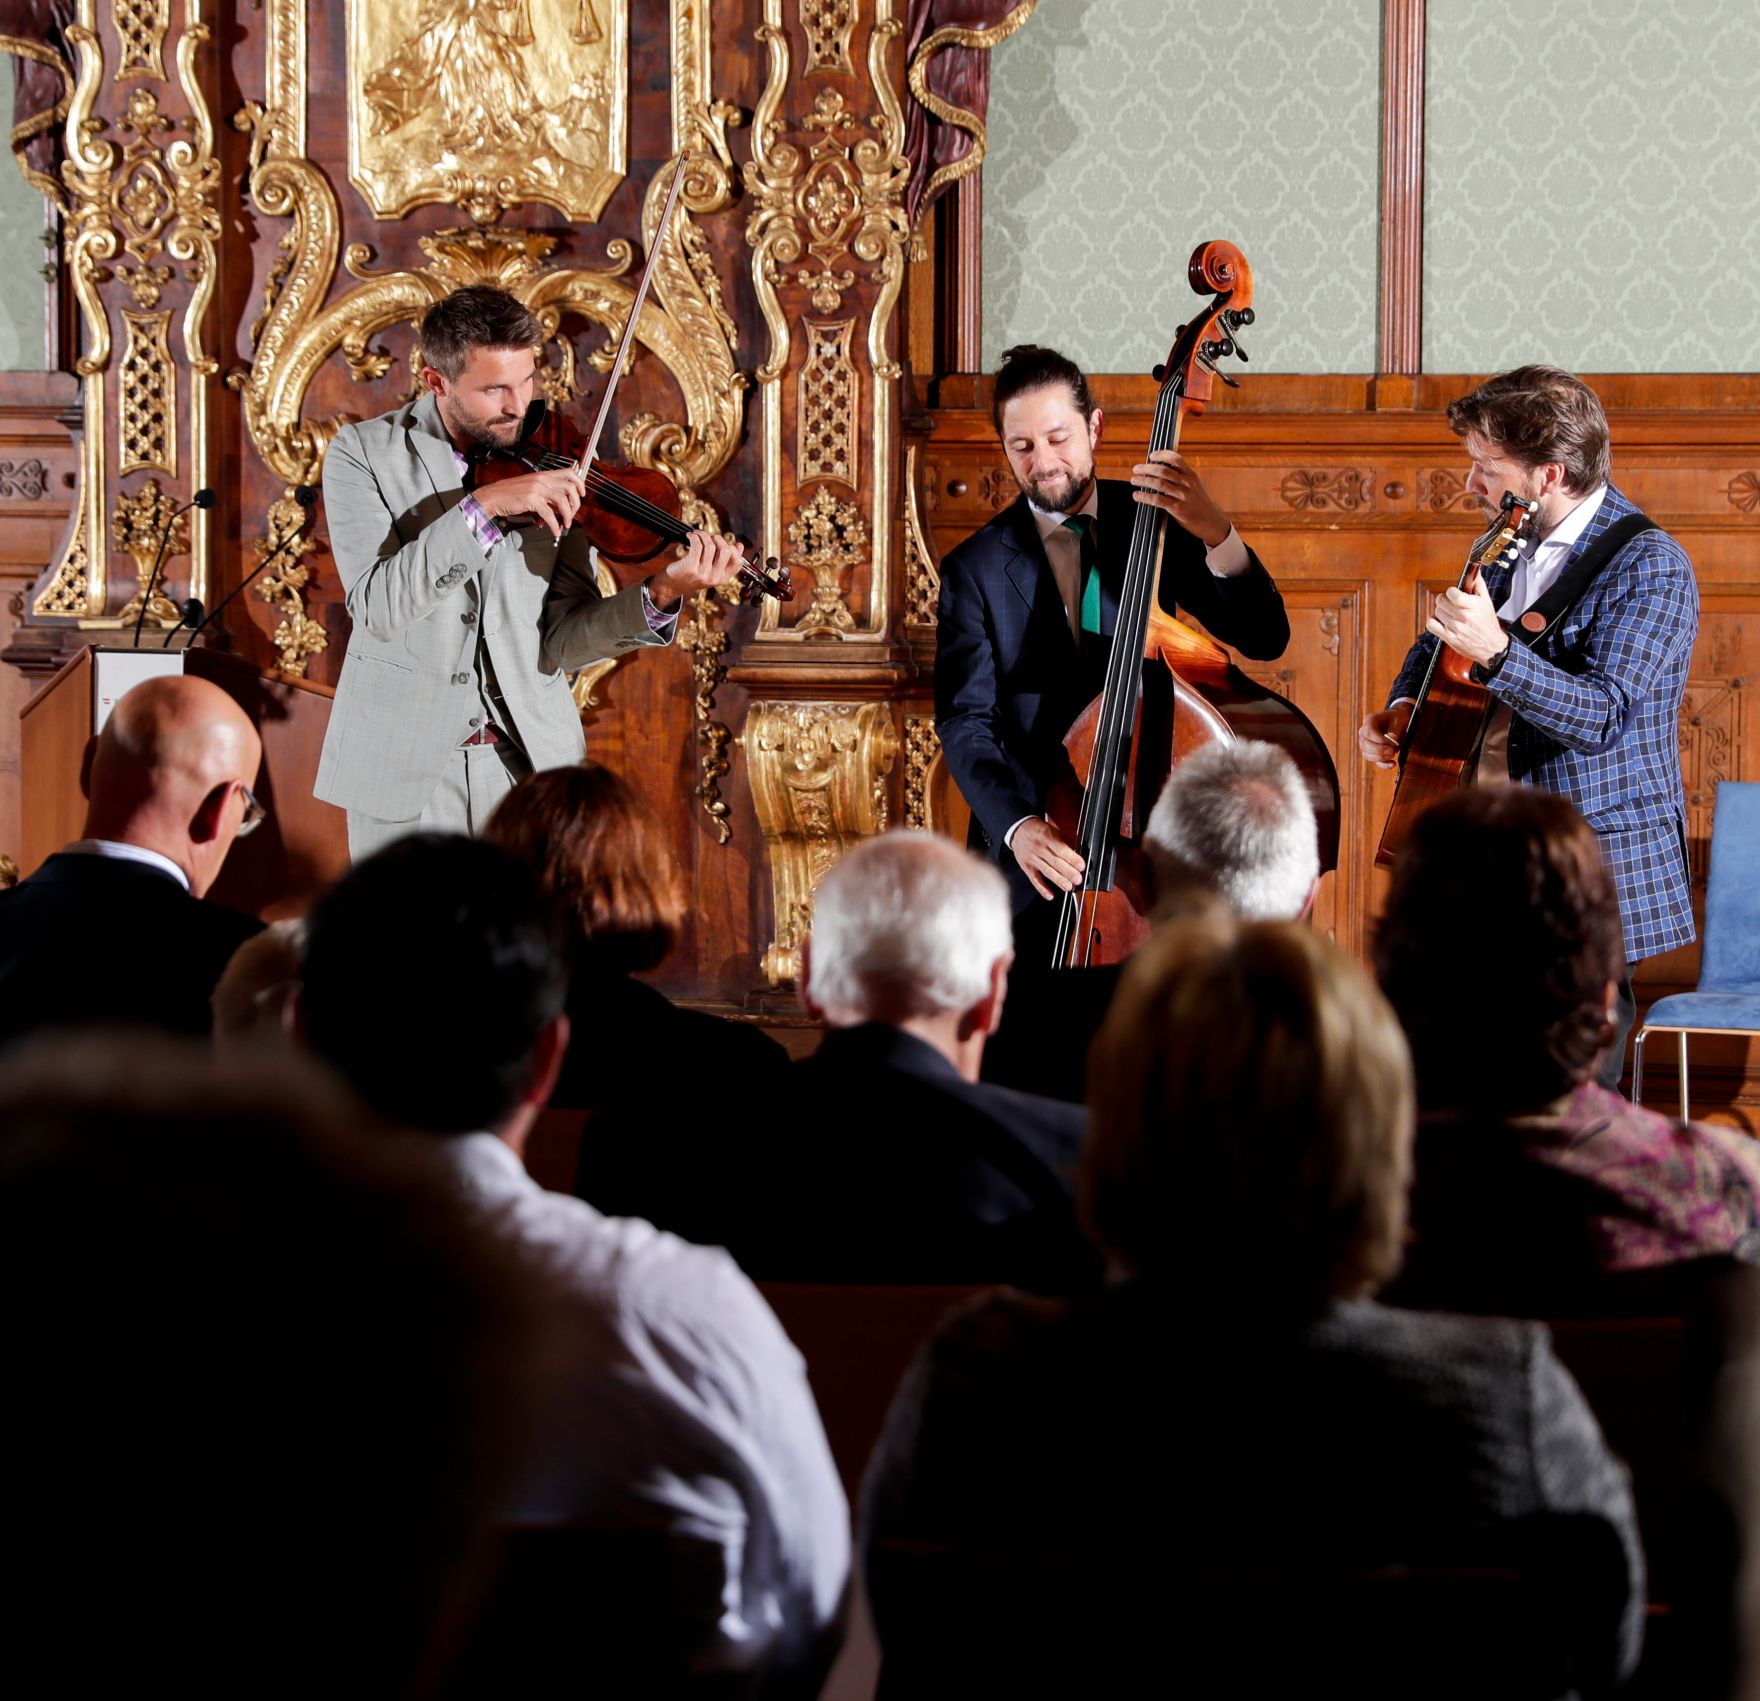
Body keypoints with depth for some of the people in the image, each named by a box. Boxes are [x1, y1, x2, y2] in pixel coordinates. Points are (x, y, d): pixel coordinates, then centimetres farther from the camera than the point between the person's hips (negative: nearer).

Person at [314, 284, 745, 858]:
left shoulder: (552, 461, 2)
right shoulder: (363, 452, -4)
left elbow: (560, 640, -3)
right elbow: (379, 608, -19)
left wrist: (661, 595, -19)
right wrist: (482, 506, -26)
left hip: (531, 767, 2)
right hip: (403, 773, -2)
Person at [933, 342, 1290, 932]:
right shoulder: (976, 569, 1)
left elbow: (1264, 638, -5)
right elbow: (964, 719, -7)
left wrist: (1214, 531, -24)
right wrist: (1017, 825, -25)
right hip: (1035, 843, -1)